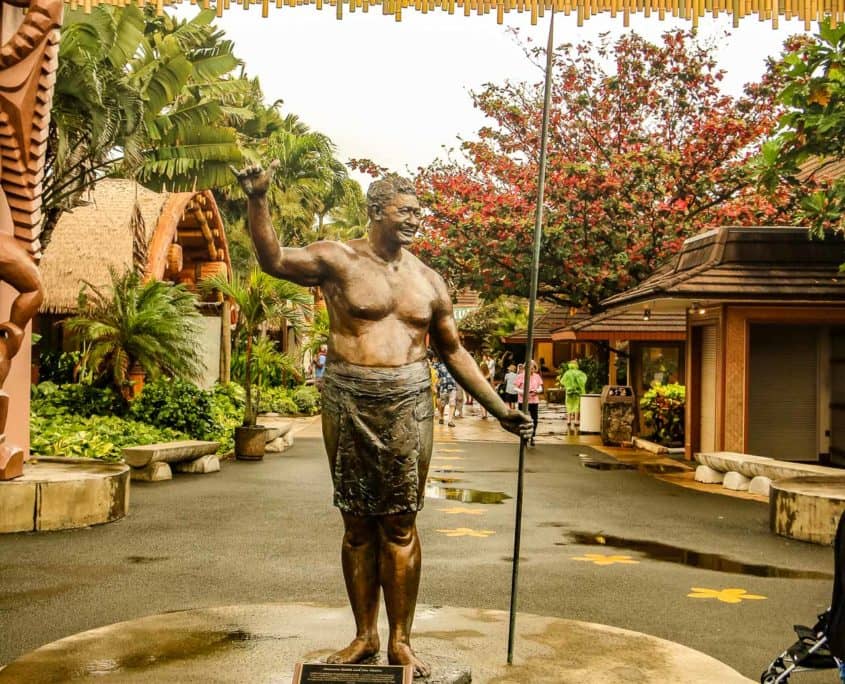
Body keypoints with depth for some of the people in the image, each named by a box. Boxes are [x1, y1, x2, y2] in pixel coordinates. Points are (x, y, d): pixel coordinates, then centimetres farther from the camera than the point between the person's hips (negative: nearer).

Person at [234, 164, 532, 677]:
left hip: (408, 406, 2)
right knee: (358, 523, 7)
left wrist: (500, 409, 14)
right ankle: (365, 636, 20)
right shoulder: (339, 260, 2)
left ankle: (400, 641, 14)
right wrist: (257, 201, -17)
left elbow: (453, 351, 17)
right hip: (349, 404, -1)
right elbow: (274, 260, -4)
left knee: (400, 524, 3)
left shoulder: (429, 280, 11)